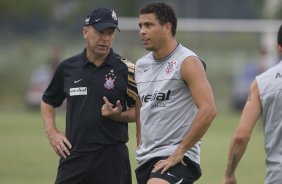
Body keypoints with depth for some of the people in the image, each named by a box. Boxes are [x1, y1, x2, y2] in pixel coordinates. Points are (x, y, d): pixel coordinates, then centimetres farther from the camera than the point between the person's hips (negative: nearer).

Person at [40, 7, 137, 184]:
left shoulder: (126, 69, -2)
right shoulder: (67, 68, 7)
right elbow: (48, 101, 22)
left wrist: (118, 115, -15)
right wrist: (52, 132, 9)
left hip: (112, 158, -2)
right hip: (73, 155, 2)